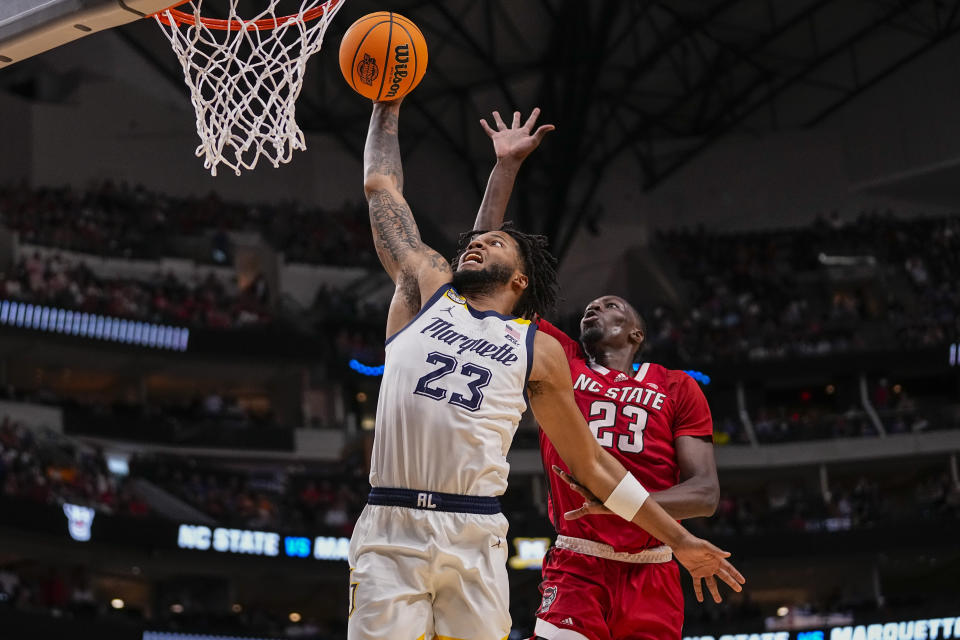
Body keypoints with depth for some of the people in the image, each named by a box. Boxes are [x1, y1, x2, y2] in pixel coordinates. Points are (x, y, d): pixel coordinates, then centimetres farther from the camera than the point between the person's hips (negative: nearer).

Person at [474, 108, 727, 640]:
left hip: (651, 577, 1)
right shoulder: (558, 361, 13)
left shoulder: (677, 389, 10)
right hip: (576, 569, -1)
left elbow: (706, 493, 2)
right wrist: (507, 166, 9)